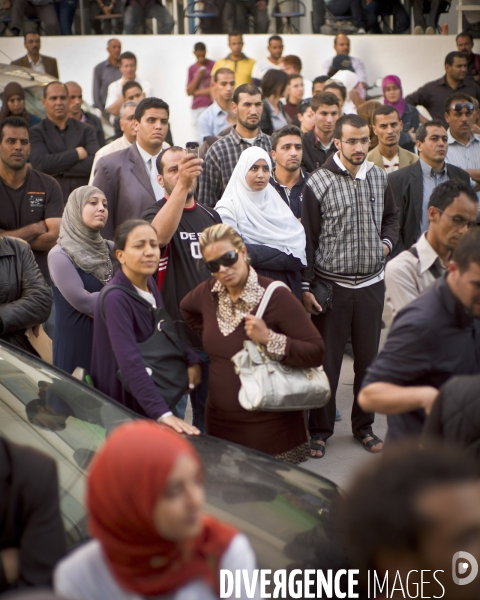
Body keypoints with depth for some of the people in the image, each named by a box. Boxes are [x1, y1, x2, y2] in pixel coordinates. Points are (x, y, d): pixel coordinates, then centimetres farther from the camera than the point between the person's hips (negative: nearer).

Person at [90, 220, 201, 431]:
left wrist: (191, 360, -3)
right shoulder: (115, 299, -26)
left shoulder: (150, 284, -2)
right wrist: (162, 413, -43)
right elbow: (131, 363, -35)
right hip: (122, 405, -8)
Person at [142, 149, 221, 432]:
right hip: (176, 330, -5)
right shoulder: (157, 213, -7)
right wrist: (182, 185, -45)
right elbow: (159, 234, -33)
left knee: (209, 412, 15)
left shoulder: (211, 215, 12)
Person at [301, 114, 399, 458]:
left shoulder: (379, 178, 6)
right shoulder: (318, 183, -8)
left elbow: (391, 217, 23)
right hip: (332, 285, -4)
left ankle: (364, 426, 26)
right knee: (326, 361, 3)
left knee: (369, 358, 11)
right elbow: (308, 239, -6)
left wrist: (387, 242, 3)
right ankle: (320, 430, 16)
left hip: (371, 284, 4)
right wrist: (306, 287, -9)